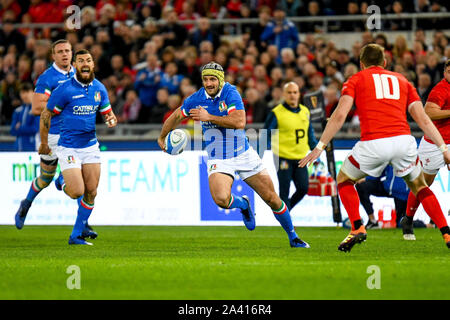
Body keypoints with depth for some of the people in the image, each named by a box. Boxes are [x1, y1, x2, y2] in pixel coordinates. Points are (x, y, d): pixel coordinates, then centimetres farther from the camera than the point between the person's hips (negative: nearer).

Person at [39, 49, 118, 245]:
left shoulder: (99, 89, 3)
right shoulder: (65, 90, -13)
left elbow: (107, 113, 15)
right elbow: (46, 114, -3)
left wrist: (111, 119, -10)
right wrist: (44, 143, 0)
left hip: (90, 146, 5)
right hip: (68, 147, -5)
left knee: (91, 192, 0)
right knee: (77, 192, -14)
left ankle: (76, 236, 13)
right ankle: (63, 182, 23)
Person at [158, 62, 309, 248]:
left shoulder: (230, 93, -14)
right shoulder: (196, 99, -4)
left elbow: (240, 122, -29)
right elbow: (176, 116, 16)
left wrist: (209, 117, -28)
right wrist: (162, 137, 27)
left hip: (244, 155, -1)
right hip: (218, 161, 1)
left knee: (273, 199, 1)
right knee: (221, 199, -27)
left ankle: (293, 237, 23)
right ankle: (243, 204, 10)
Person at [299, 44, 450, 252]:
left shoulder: (356, 80, 17)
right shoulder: (401, 80, 25)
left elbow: (340, 115, 1)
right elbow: (423, 120, 16)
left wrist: (320, 146, 2)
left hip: (373, 143, -3)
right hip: (403, 140, 3)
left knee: (344, 180, 23)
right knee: (419, 186, 26)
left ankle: (357, 228, 6)